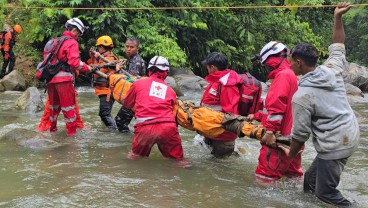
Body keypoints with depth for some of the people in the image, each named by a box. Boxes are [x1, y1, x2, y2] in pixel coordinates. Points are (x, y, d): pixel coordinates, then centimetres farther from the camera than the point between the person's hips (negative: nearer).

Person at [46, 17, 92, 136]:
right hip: (64, 78, -7)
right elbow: (74, 61, -17)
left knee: (54, 104, 19)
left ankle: (52, 128, 29)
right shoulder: (72, 42, -6)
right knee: (68, 105, 0)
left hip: (51, 77, 8)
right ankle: (71, 131, 3)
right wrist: (87, 68, -6)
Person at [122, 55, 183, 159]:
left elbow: (127, 105, 27)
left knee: (137, 158, 21)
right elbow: (172, 109, 16)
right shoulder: (171, 91, 20)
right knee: (177, 160, 9)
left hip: (144, 128, 0)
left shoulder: (138, 83, 16)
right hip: (167, 127, 1)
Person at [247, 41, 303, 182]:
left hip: (281, 137, -11)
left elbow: (277, 105, -24)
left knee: (264, 176, -8)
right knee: (293, 173, 19)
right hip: (293, 136, 11)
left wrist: (270, 130, -29)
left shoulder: (283, 75, -12)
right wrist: (257, 116, 27)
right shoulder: (291, 75, 21)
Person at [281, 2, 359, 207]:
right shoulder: (332, 70, 0)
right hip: (351, 134, 9)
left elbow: (300, 133, -11)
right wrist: (338, 18, 20)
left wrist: (290, 156, 6)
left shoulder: (302, 95, -17)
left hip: (334, 145, -9)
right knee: (311, 179, 18)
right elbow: (338, 47, 21)